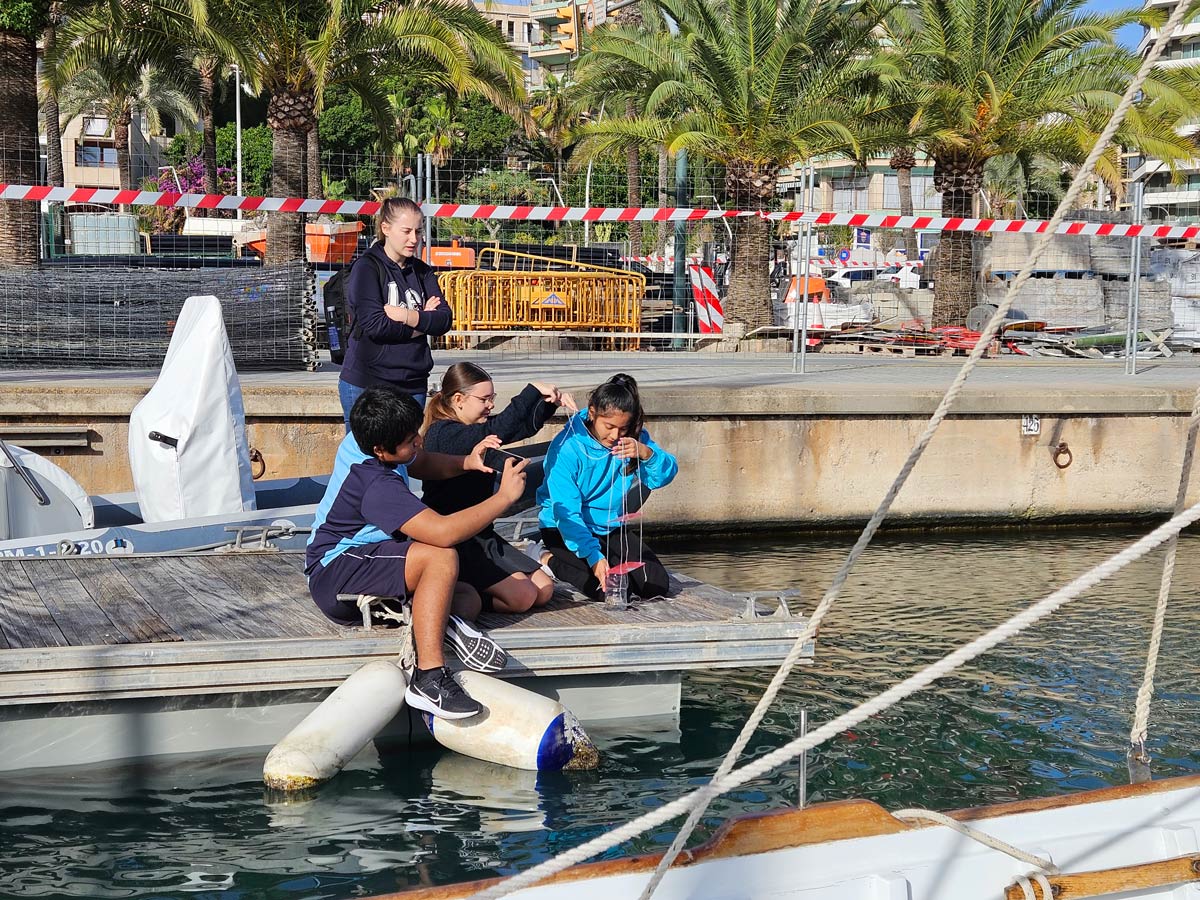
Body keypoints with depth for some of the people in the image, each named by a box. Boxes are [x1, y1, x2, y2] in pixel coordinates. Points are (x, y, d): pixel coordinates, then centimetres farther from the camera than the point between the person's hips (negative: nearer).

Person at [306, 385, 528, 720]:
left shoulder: (361, 439, -1)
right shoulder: (378, 486, -29)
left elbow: (423, 464, 19)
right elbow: (443, 532, -37)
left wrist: (466, 463, -2)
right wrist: (505, 496, -28)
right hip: (333, 580, -11)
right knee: (441, 557, -33)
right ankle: (429, 679, -36)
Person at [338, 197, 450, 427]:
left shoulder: (422, 272, 13)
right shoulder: (367, 268, -4)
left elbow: (444, 320, 1)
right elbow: (374, 324, -16)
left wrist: (406, 316, -14)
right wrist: (420, 322, -4)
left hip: (413, 385, 5)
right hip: (367, 383, -5)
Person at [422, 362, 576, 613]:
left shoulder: (474, 429, 10)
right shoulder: (443, 433, -18)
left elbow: (526, 426, 9)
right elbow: (499, 431, -33)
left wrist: (551, 401, -11)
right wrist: (534, 390, -29)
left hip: (481, 534, 10)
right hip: (453, 543, -10)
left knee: (544, 590, 3)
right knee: (521, 596, -19)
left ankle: (469, 590, 13)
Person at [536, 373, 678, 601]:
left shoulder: (634, 439, -8)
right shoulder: (566, 447, -24)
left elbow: (665, 476, -16)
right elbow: (566, 512, -26)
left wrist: (646, 454, -38)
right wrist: (594, 556, -36)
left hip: (612, 528, 6)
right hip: (564, 528, -6)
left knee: (656, 585, -4)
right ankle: (551, 562, 3)